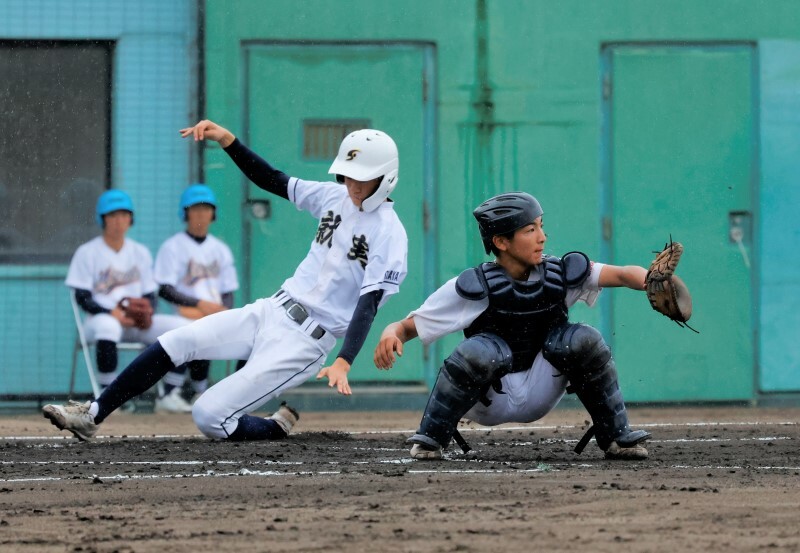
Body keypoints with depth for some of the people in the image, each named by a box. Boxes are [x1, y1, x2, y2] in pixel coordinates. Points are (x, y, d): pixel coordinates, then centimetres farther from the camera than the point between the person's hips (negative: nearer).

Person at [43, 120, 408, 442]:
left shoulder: (389, 233, -14)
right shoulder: (337, 196, 7)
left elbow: (369, 304, -22)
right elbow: (271, 180, 13)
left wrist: (343, 363, -34)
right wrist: (227, 141, 0)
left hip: (305, 342, -7)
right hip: (272, 310, 7)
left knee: (209, 418, -13)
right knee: (174, 344, -7)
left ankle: (278, 429, 15)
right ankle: (91, 415, 0)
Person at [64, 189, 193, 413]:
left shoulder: (140, 252, 15)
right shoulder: (87, 252, 0)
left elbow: (149, 294, 14)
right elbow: (82, 298, -6)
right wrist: (112, 313, -21)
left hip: (137, 322, 5)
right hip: (101, 317, -5)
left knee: (182, 327, -17)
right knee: (107, 327, -43)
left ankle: (169, 395, -12)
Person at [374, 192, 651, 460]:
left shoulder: (560, 275, -7)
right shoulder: (476, 286, -15)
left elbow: (622, 275, -19)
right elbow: (407, 327, -15)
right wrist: (391, 334, -39)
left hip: (539, 395, 3)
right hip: (488, 400, -3)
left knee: (582, 339, -20)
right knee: (480, 350, -34)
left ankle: (616, 436, -8)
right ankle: (430, 439, -17)